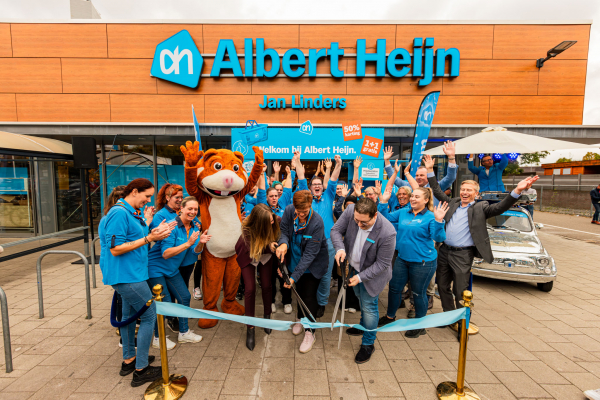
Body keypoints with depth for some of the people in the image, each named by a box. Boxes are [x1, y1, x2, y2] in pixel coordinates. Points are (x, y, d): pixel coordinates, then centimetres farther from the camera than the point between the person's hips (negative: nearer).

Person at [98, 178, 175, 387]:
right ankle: (141, 370, 10)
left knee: (129, 314, 20)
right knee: (149, 315, -2)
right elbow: (115, 249, -23)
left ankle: (129, 360, 38)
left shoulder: (132, 213, 10)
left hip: (129, 274, 10)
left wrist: (153, 234, 0)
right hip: (126, 275, -10)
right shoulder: (119, 213, -20)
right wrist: (148, 238, -24)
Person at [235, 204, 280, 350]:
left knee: (266, 286, 3)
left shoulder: (277, 221, -30)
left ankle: (267, 316, 31)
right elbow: (253, 251, -31)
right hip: (247, 256, -2)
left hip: (265, 256, 2)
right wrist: (269, 247, -48)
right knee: (250, 289, -6)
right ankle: (250, 328, 12)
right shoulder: (247, 229, -37)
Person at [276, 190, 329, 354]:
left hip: (313, 264, -4)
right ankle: (300, 318, 46)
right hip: (295, 259, 4)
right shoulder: (289, 210, -21)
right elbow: (284, 230, -6)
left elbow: (310, 254, -30)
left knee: (309, 295, 2)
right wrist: (283, 243, -30)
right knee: (300, 290, 20)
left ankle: (309, 331, 23)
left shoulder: (317, 222, -33)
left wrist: (294, 276, -31)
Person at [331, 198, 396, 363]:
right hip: (354, 266, 5)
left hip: (372, 272, -5)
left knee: (369, 306, 8)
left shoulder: (387, 233, -36)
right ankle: (363, 326, 55)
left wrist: (360, 277, -25)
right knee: (361, 299, 27)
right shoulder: (350, 211, -26)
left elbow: (382, 263, -25)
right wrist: (340, 248, -31)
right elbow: (336, 230, -13)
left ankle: (368, 344, 33)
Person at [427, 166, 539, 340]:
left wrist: (517, 191, -30)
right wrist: (430, 170, 9)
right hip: (444, 251, 5)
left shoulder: (480, 208, 0)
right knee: (442, 287, 15)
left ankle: (463, 325, 18)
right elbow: (437, 191, 14)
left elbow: (500, 207, -15)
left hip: (462, 255, -5)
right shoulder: (452, 203, 11)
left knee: (460, 291, 1)